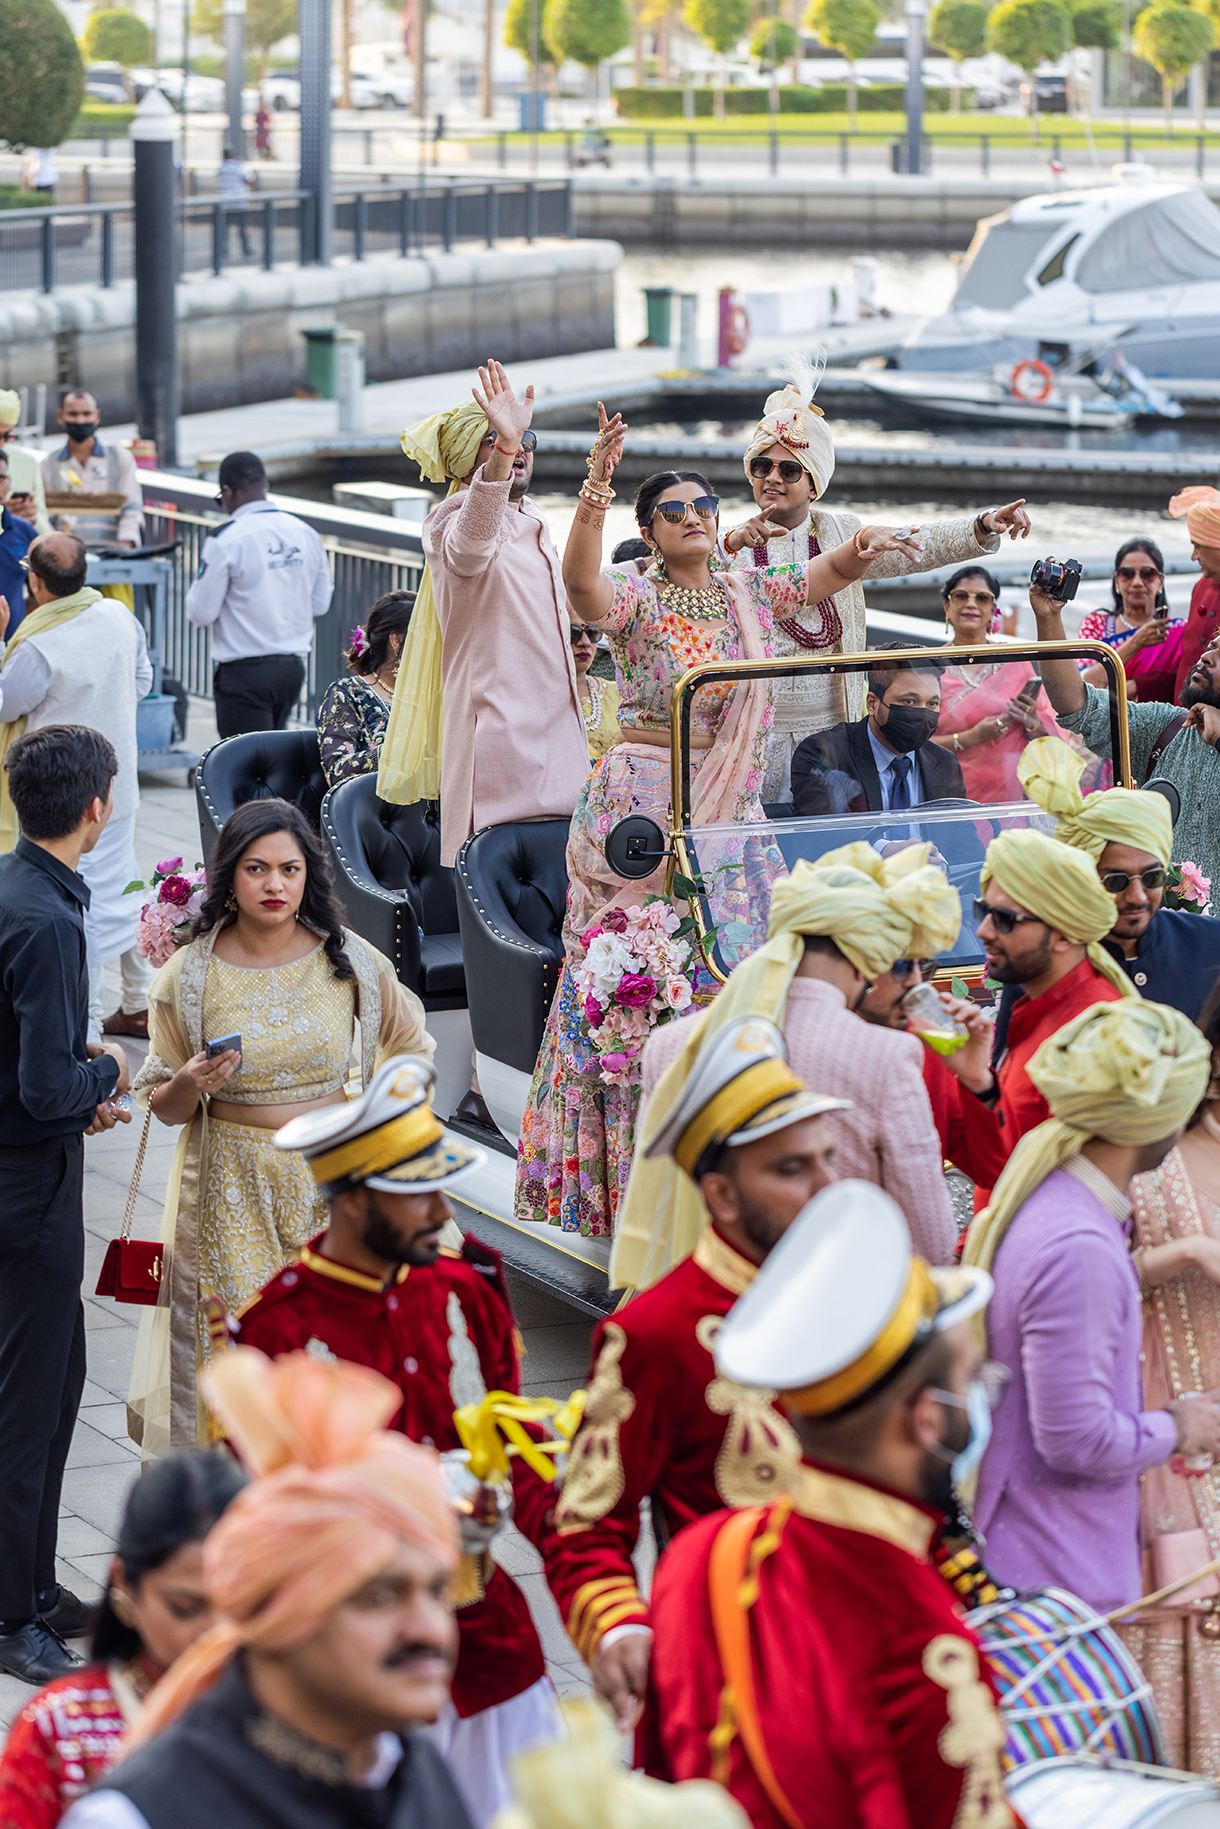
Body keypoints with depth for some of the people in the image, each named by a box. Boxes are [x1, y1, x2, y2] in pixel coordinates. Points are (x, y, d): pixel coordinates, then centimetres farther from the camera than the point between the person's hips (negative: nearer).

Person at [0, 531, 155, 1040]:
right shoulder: (119, 616, -4)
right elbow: (142, 680, 10)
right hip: (118, 783, 7)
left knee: (77, 908, 2)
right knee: (122, 890, 19)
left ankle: (89, 1022, 7)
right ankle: (140, 1005, 30)